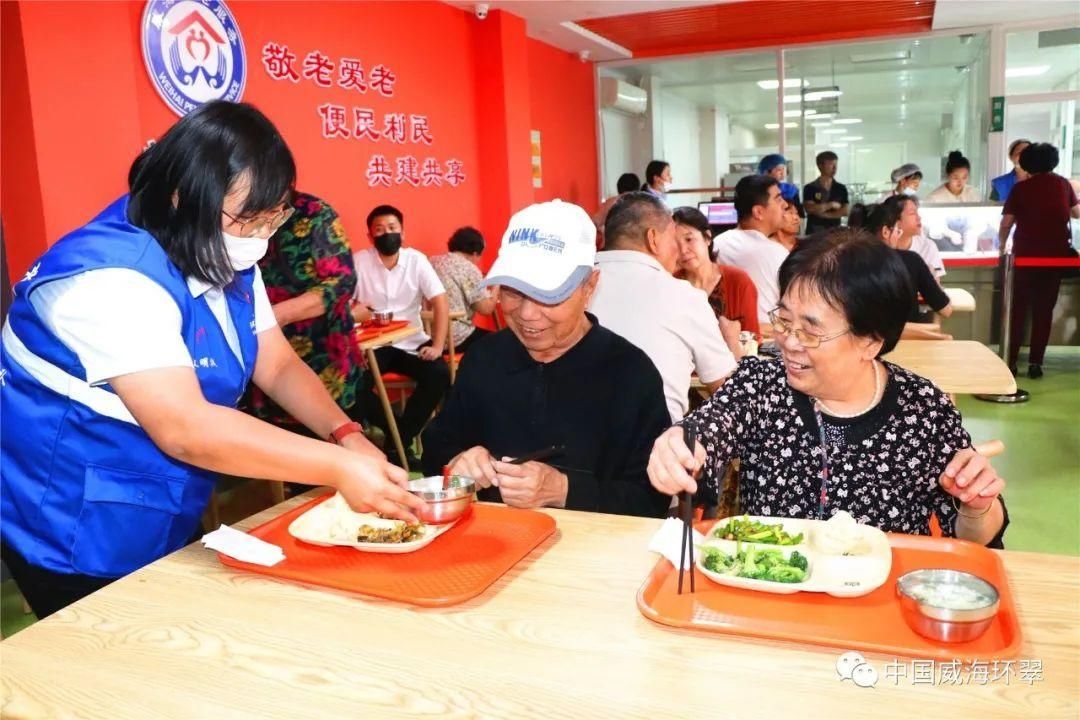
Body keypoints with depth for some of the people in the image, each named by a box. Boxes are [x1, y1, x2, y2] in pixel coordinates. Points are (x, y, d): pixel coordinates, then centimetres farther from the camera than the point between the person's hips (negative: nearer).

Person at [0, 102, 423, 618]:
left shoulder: (229, 263, 0)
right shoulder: (112, 279, -28)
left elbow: (279, 368, 0)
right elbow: (184, 429, -36)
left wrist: (348, 436, -18)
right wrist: (338, 467, -39)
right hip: (73, 538, -8)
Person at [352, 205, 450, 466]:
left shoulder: (416, 260, -1)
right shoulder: (359, 260, -3)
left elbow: (441, 302, -5)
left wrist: (437, 345, -15)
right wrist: (352, 312, -25)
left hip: (411, 342, 1)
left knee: (439, 374, -25)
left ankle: (399, 440, -9)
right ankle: (399, 435, -5)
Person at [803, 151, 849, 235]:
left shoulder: (841, 188, 9)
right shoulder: (810, 188, 0)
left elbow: (844, 211, 0)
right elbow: (810, 209, -12)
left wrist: (825, 214, -10)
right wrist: (831, 204, -6)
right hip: (814, 231, -3)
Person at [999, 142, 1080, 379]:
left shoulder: (1019, 188, -1)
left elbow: (1006, 224, -4)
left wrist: (1002, 246, 12)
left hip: (1025, 254, -1)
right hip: (1056, 254, 2)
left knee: (1018, 308, 7)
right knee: (1044, 309, 6)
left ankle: (1010, 361, 4)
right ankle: (1035, 363, 4)